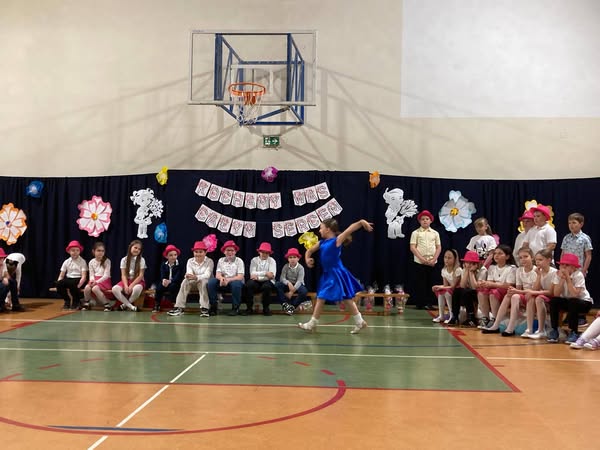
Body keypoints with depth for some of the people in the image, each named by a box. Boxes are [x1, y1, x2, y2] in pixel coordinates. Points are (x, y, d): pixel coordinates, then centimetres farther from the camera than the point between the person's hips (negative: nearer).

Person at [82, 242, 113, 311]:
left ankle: (107, 304, -20)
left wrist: (97, 281, -22)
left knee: (95, 288, -35)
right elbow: (91, 275, 7)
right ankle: (86, 303, 0)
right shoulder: (91, 262, 8)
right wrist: (92, 280, -17)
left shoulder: (107, 261, -4)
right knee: (87, 288, -29)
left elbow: (106, 275, -10)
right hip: (94, 280, 4)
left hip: (104, 280, -4)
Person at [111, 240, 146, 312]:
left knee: (136, 289, -40)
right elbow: (123, 275, -3)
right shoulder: (124, 259, 1)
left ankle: (126, 304, -12)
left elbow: (141, 276, -9)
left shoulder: (141, 260, -4)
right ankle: (130, 306, -22)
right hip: (126, 280, 2)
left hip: (138, 281, -2)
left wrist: (131, 286, -20)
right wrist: (126, 286, -21)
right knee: (115, 289, -29)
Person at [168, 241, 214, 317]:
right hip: (194, 282, 4)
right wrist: (187, 276, -42)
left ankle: (205, 308, -38)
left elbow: (207, 275, -27)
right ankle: (179, 307, -28)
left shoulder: (209, 261, -13)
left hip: (206, 282, -4)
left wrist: (196, 277, -45)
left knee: (203, 281, -37)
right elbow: (189, 273, -15)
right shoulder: (190, 261, -1)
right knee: (185, 281, -26)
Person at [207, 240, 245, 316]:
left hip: (235, 282, -3)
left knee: (236, 283, -37)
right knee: (211, 282, -23)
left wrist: (228, 280, -27)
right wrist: (221, 278, -26)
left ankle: (235, 308, -22)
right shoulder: (221, 260, 10)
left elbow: (240, 277, -11)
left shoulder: (239, 261, 0)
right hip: (223, 283, 3)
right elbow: (217, 275, 0)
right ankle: (213, 307, -15)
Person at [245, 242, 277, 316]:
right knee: (249, 284, -31)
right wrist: (265, 273, -19)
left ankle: (266, 308, -13)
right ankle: (249, 307, -16)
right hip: (256, 282, 1)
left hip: (267, 282, -1)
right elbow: (252, 274, -8)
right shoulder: (254, 260, 6)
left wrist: (258, 276, -18)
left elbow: (271, 276, -11)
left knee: (266, 286, -35)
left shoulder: (272, 261, 3)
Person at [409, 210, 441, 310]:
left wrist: (434, 259, -6)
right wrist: (422, 259, -13)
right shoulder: (416, 233, 2)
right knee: (420, 283, -1)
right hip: (419, 262, -2)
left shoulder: (435, 233, 9)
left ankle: (428, 303, 12)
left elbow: (439, 247, 8)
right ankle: (420, 304, 5)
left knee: (429, 283, 5)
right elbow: (412, 247, -5)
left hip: (432, 262, 2)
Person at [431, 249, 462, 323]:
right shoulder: (444, 270, 0)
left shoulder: (458, 270, -21)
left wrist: (441, 287, -27)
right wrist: (439, 287, -20)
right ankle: (441, 315, -12)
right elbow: (445, 285, 1)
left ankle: (452, 315, -19)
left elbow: (453, 286, -22)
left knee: (447, 291, -30)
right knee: (440, 291, -17)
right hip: (450, 291, 7)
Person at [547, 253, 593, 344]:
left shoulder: (578, 275, -22)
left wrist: (567, 278, -32)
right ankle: (554, 330, -12)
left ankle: (574, 332, -20)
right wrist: (562, 279, -29)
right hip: (567, 301, 4)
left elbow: (575, 295, -33)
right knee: (553, 301, -23)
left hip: (584, 302, -4)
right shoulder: (558, 274, -10)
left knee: (572, 302, -35)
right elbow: (556, 294, -20)